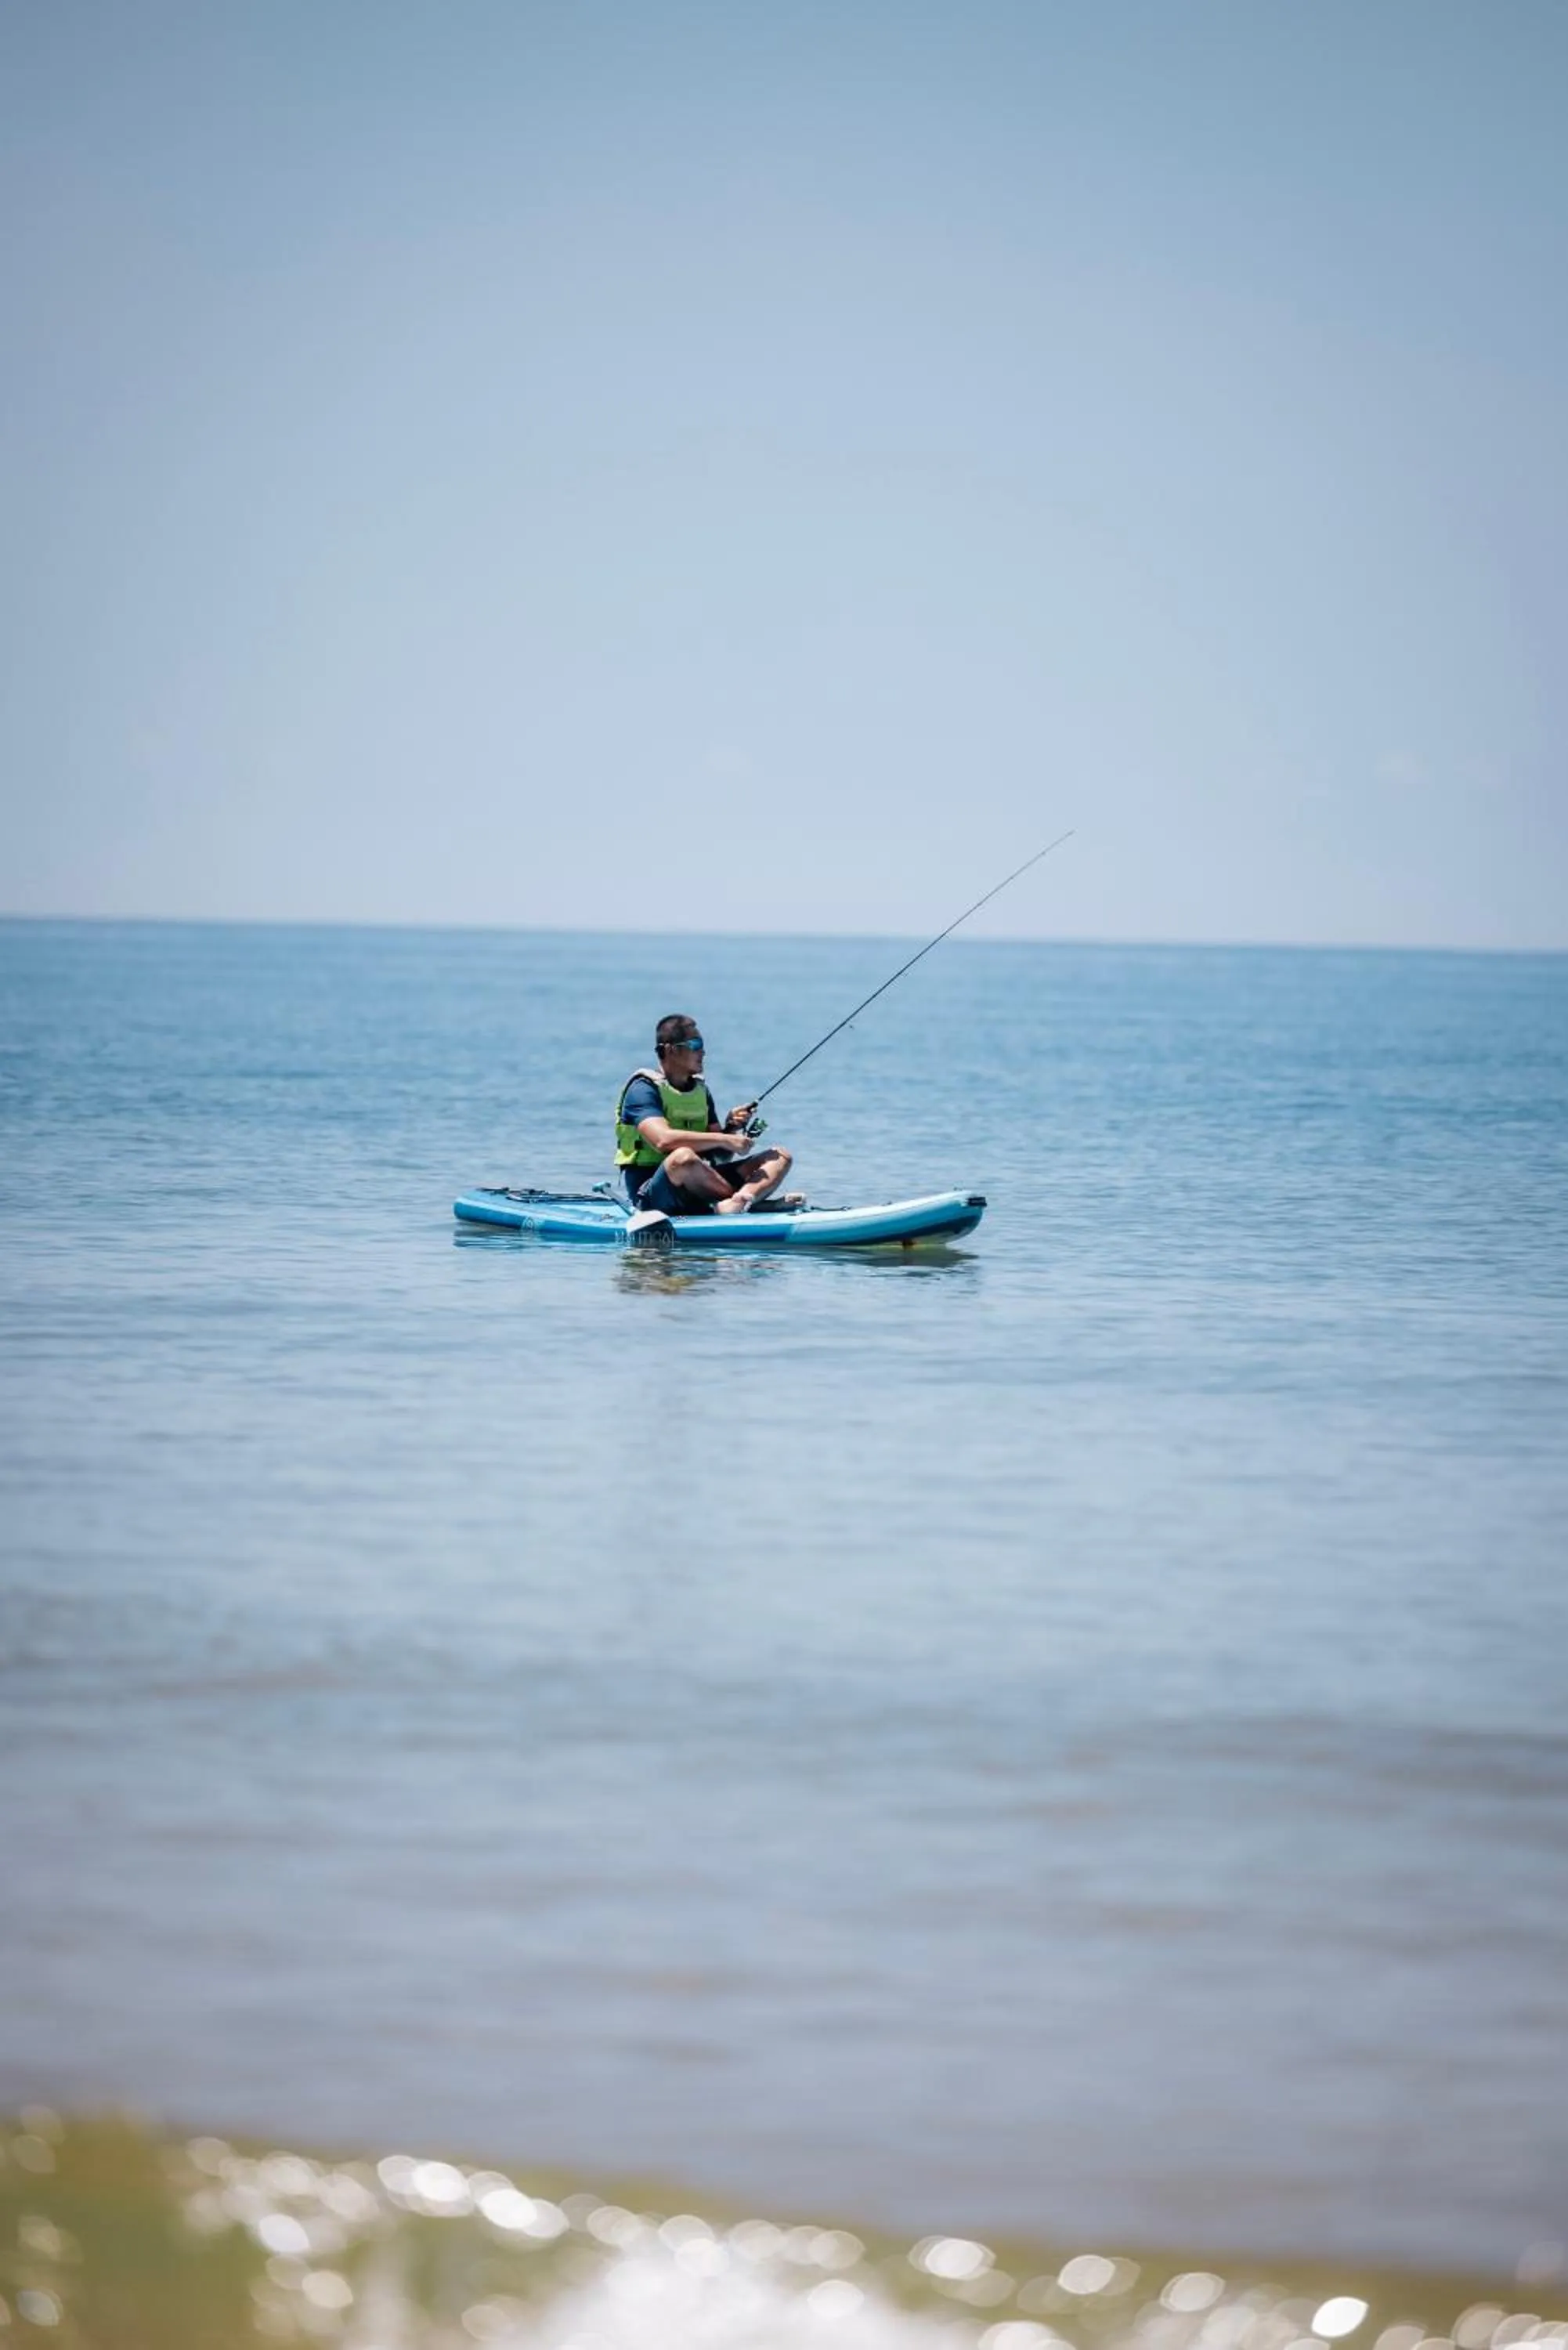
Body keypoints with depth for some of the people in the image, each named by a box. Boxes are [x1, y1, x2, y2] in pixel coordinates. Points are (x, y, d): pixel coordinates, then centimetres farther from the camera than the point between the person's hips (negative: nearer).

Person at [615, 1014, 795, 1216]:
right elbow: (663, 1140, -26)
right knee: (683, 1157, -42)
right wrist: (724, 1139, -23)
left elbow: (719, 1156, 14)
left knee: (780, 1157, -6)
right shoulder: (643, 1088, -7)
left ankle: (734, 1205, -39)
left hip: (697, 1192, 8)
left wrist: (731, 1128, -7)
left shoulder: (700, 1090, 17)